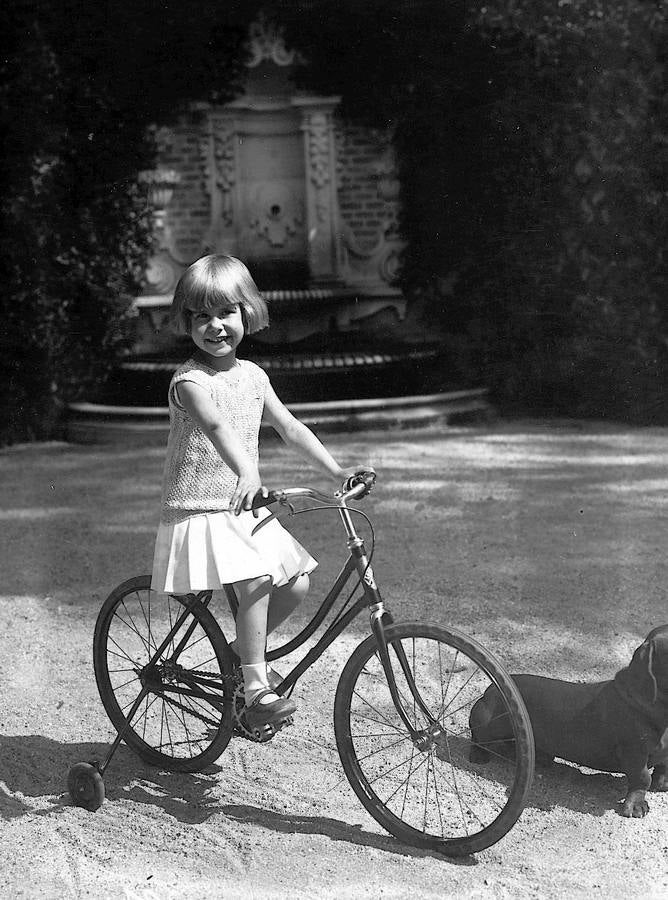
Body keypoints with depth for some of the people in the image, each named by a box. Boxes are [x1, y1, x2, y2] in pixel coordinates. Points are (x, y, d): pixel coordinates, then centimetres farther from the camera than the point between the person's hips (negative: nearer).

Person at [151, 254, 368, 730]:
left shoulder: (252, 375, 8)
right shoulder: (190, 381, -16)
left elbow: (289, 427, 9)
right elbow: (217, 427, -35)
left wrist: (337, 469, 2)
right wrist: (248, 475, -52)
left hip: (245, 509, 7)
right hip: (199, 513, -7)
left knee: (296, 584, 0)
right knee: (257, 580, -26)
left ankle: (243, 651, 23)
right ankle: (256, 687, -16)